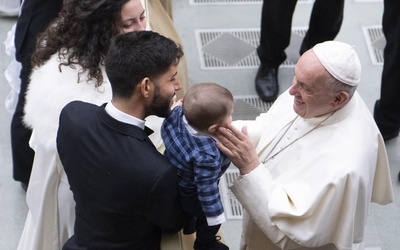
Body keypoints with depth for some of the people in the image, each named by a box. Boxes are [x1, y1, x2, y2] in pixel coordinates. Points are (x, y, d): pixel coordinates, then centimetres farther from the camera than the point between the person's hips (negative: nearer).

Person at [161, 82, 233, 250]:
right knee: (209, 221, 25)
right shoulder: (207, 156, -45)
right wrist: (216, 216, -18)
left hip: (171, 180, 6)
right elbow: (207, 191, -33)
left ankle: (188, 224, 65)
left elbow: (165, 131, -4)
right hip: (190, 195, -6)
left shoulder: (178, 113, -27)